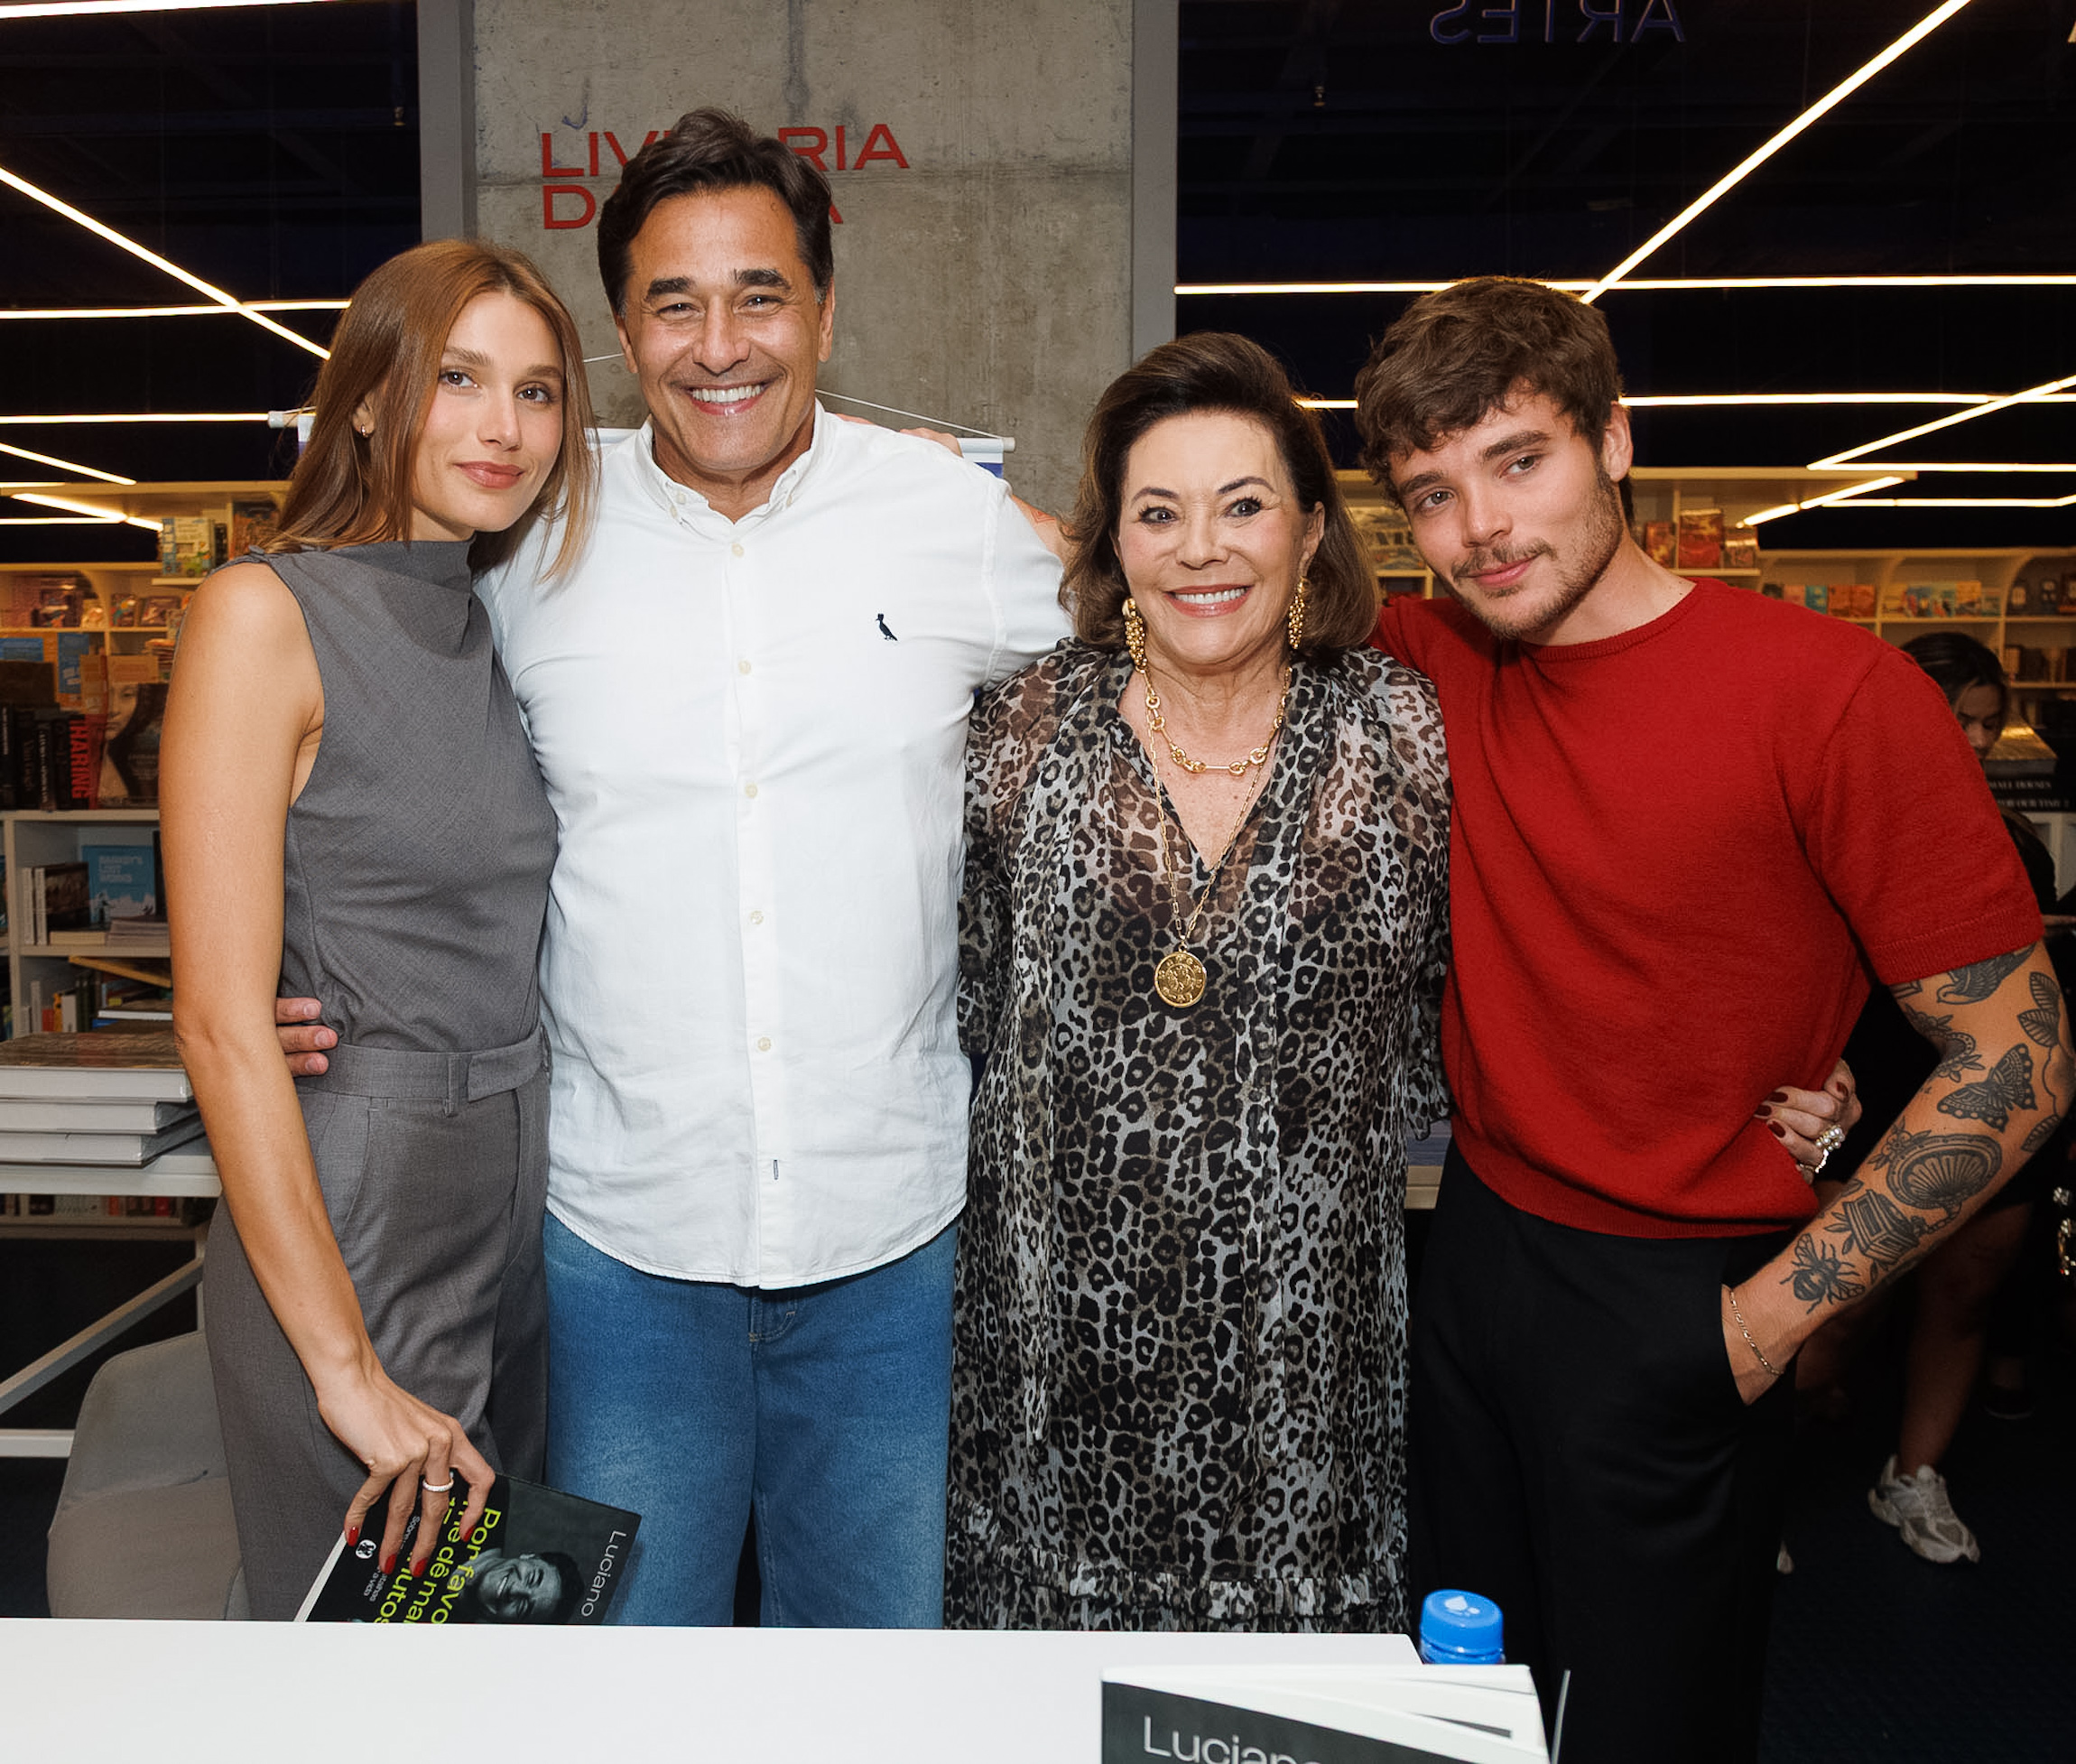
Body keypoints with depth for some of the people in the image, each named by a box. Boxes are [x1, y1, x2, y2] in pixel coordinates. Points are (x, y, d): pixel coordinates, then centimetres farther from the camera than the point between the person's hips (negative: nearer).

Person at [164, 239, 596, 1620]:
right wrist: (345, 1364, -17)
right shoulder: (268, 614, -12)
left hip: (524, 1206, 7)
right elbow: (223, 1025, -17)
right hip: (343, 1219, -6)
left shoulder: (505, 630, 9)